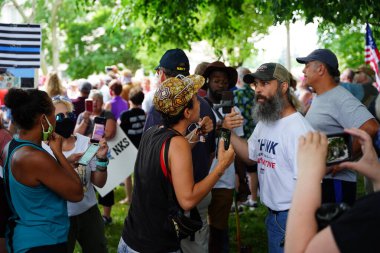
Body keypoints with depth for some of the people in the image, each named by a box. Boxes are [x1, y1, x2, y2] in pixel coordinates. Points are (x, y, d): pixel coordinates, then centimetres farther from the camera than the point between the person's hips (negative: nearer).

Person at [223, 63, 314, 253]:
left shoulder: (298, 129, -20)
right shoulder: (264, 122, 8)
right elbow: (250, 155, 19)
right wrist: (228, 132, 3)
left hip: (292, 217, -8)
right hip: (272, 214, 8)